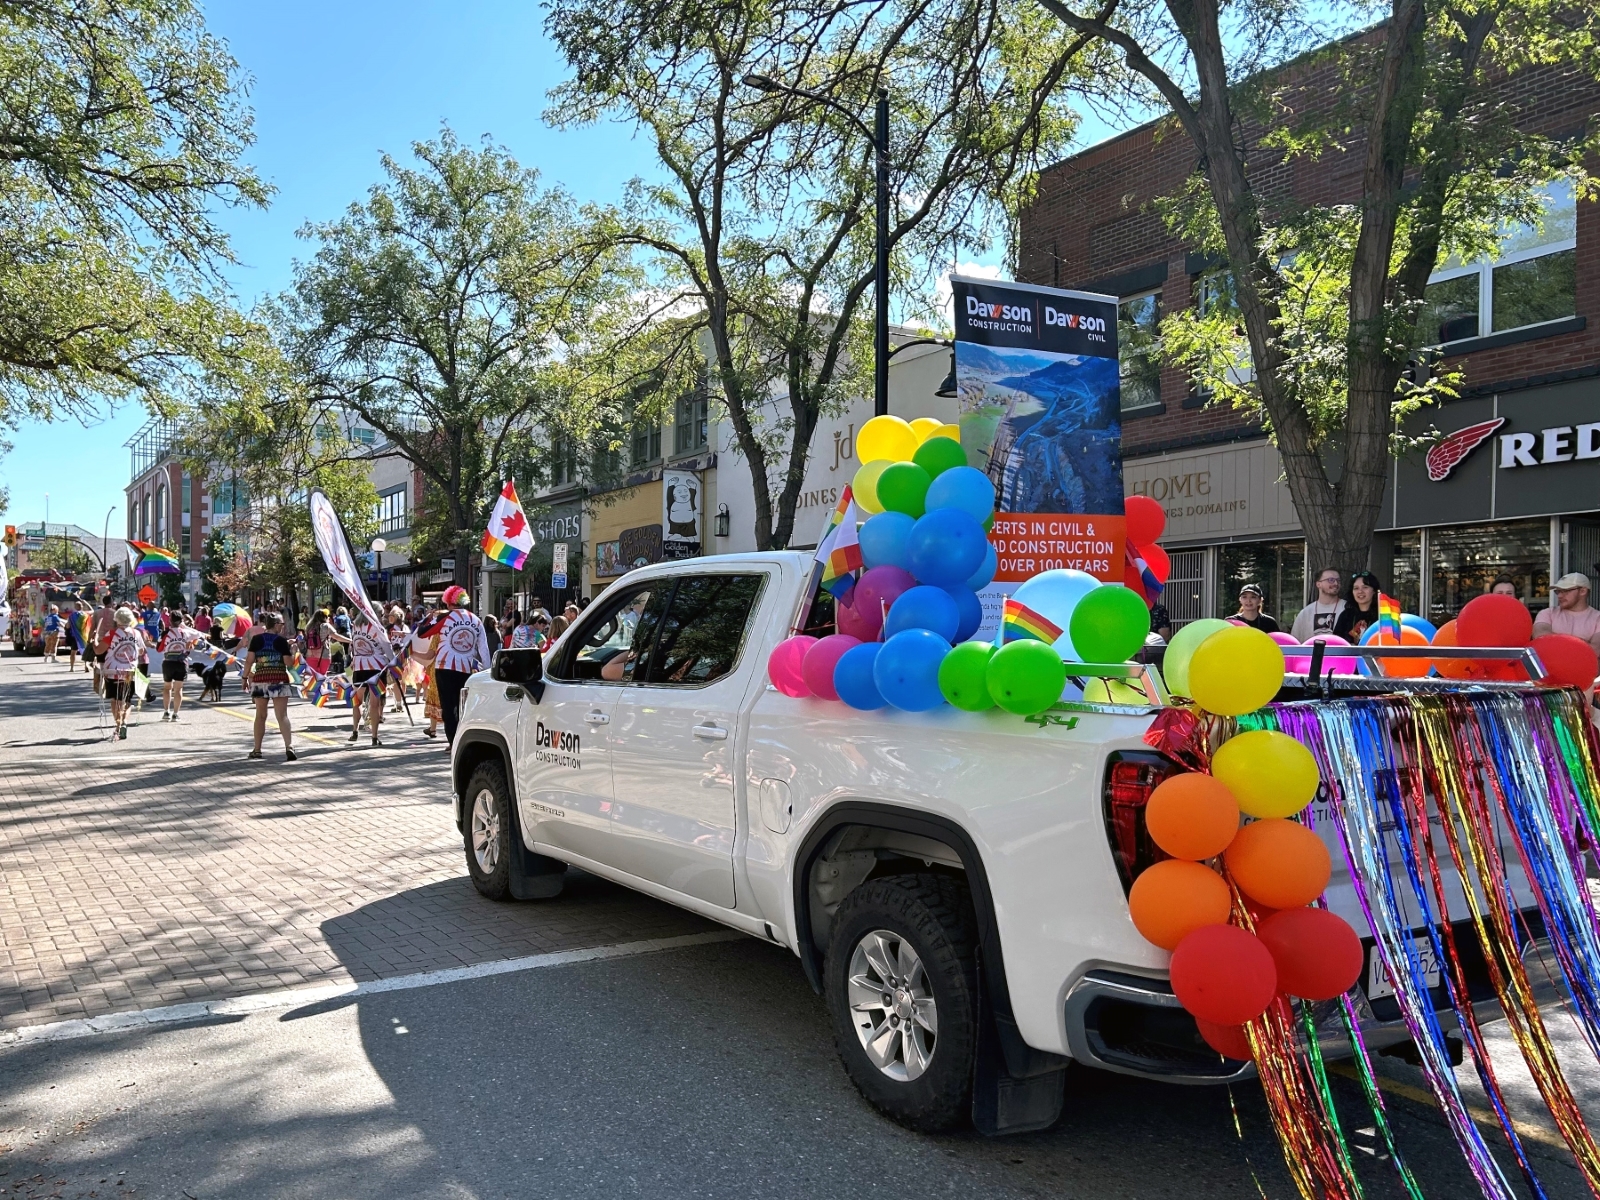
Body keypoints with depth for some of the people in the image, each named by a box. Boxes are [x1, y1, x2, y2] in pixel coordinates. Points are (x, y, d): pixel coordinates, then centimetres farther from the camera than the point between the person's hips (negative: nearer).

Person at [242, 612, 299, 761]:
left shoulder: (256, 639, 2)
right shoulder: (282, 640, -4)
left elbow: (249, 660, -1)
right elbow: (289, 663, -7)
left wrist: (245, 677, 7)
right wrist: (293, 649, 7)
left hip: (260, 679, 2)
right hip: (279, 680, -2)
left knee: (260, 715, 14)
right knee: (282, 715, -5)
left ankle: (257, 750, 19)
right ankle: (289, 747, -18)